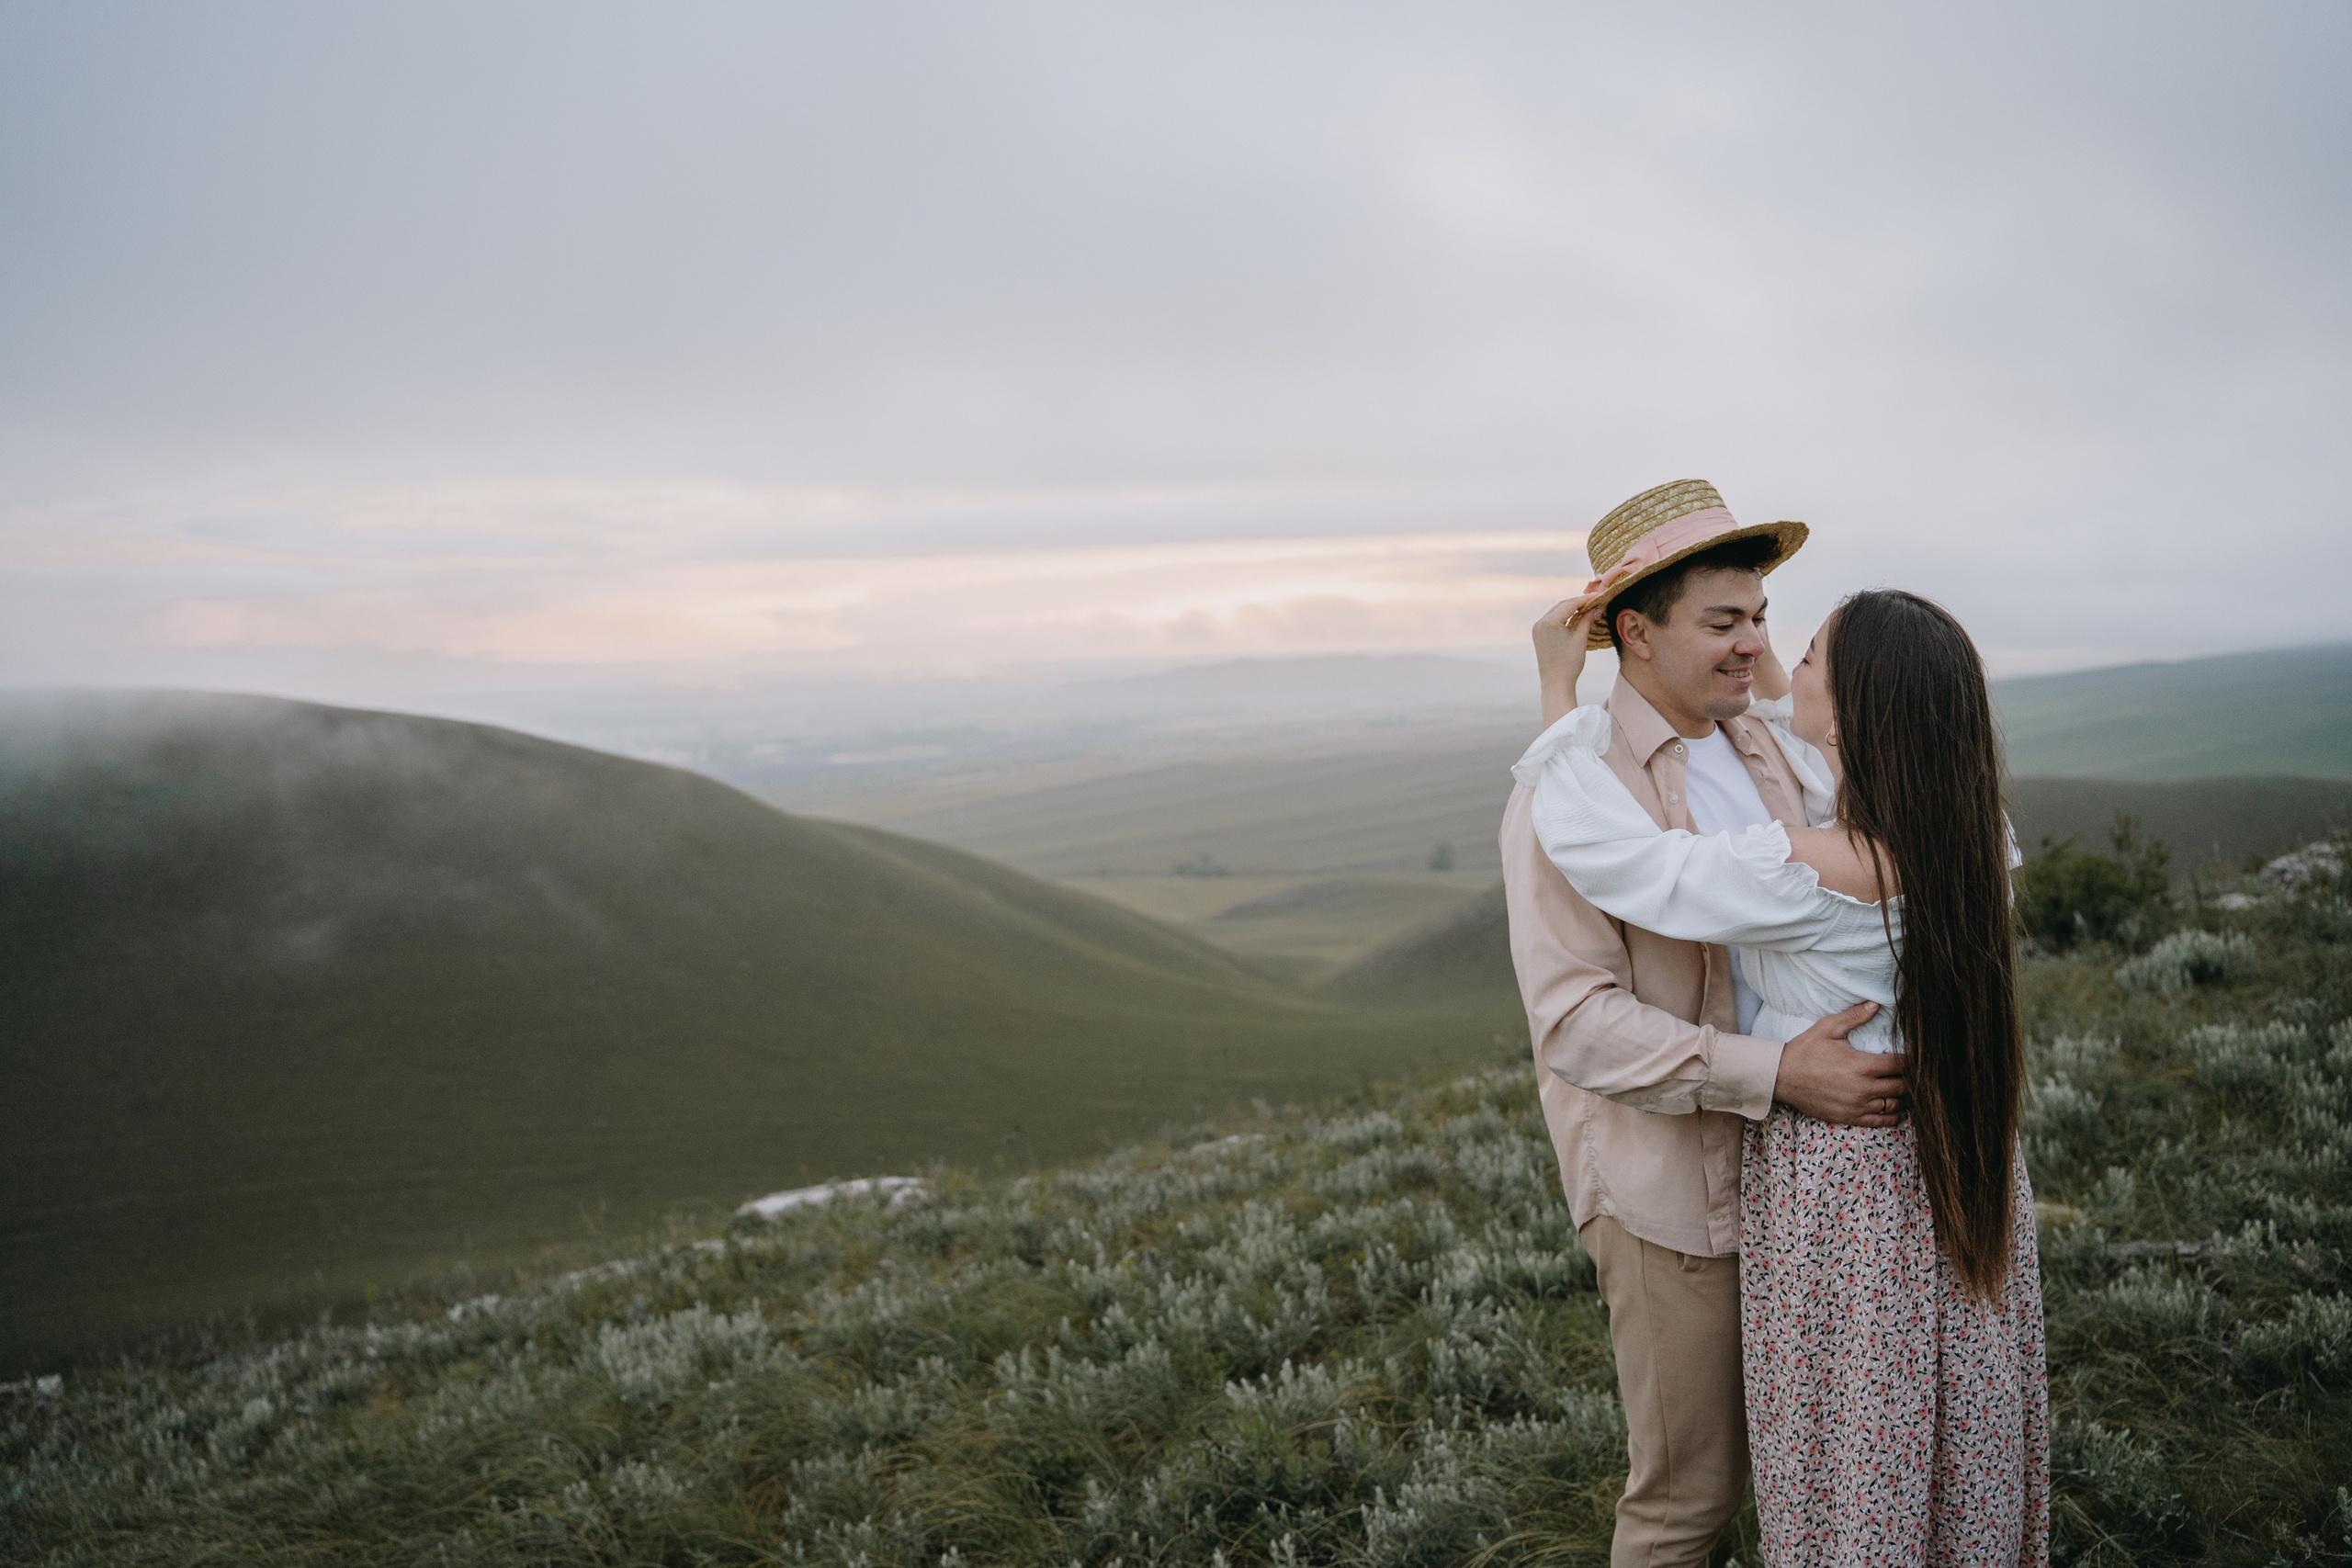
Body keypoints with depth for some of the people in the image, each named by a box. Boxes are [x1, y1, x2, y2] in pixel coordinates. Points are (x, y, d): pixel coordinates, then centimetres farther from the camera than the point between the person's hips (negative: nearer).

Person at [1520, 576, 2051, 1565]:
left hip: (1841, 1181, -7)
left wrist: (1560, 694, -14)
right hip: (1969, 1180, 7)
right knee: (1963, 1444, 26)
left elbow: (1602, 849, -25)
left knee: (1855, 1480, 13)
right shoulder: (1970, 835, -8)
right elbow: (1850, 788, 14)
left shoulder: (1808, 878, -31)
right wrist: (1760, 669, 18)